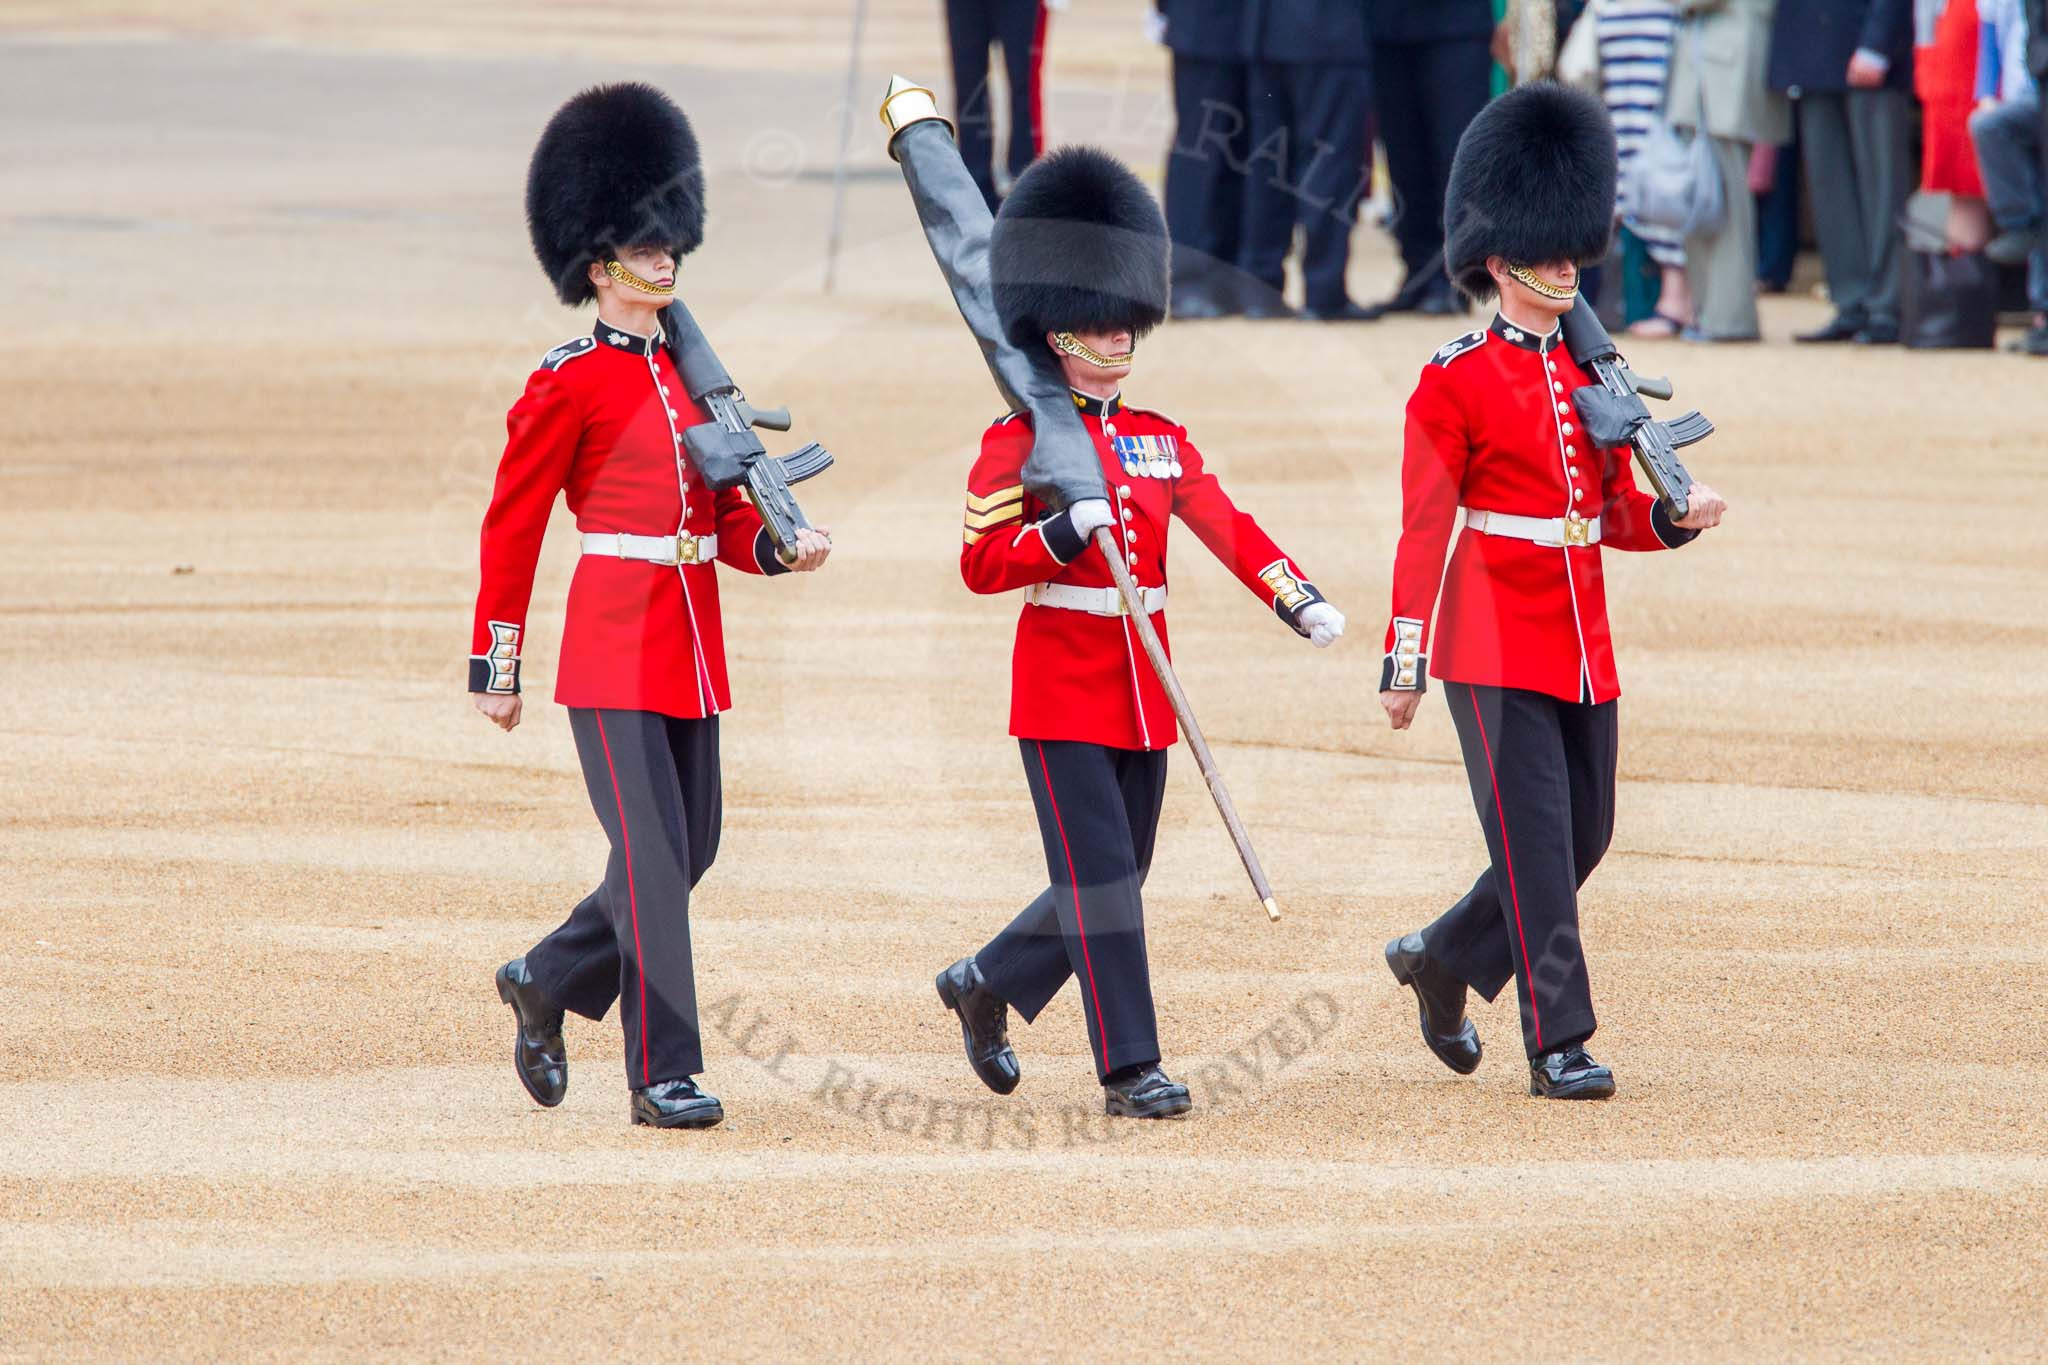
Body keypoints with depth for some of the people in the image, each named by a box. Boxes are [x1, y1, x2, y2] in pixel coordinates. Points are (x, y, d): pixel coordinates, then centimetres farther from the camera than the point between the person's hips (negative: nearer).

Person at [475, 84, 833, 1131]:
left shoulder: (691, 372, 14)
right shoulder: (568, 385, -7)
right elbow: (510, 528, -4)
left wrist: (781, 547, -5)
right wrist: (494, 669, -3)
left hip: (691, 651, 7)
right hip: (614, 650, -7)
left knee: (686, 852, 11)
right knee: (654, 859, -11)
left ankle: (545, 983, 32)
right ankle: (663, 1075, -7)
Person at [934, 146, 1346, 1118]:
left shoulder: (1161, 441, 12)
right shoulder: (1019, 441, -5)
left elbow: (1228, 528, 3)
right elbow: (982, 563, -10)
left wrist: (1300, 601, -12)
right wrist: (1070, 532, -25)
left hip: (1142, 695, 6)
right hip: (1061, 690, -6)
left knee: (1111, 885, 11)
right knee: (1101, 878, -10)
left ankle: (984, 985, 33)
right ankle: (1130, 1067, -9)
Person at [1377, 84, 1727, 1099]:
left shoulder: (1591, 371, 13)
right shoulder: (1456, 381, -6)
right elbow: (1423, 528, -8)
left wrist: (1675, 517, -5)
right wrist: (1404, 662, -11)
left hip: (1583, 645, 7)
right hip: (1496, 643, -7)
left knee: (1584, 835, 11)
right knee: (1536, 841, -9)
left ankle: (1442, 960, 31)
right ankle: (1558, 1044, -6)